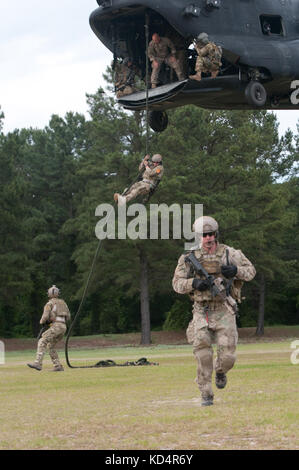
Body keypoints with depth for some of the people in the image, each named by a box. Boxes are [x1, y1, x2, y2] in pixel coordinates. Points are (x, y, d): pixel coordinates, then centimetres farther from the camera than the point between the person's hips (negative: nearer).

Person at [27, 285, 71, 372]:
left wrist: (42, 322, 13)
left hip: (56, 326, -7)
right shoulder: (63, 303, 23)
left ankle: (38, 363, -28)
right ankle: (58, 366, 9)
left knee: (42, 342, -12)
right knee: (50, 346, 18)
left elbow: (45, 316, -9)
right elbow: (68, 317, 22)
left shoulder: (49, 303, 3)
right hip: (64, 326, 7)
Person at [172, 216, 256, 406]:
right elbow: (177, 283, 5)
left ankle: (221, 372, 30)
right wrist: (193, 283, -15)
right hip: (202, 312, 0)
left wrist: (236, 270, -13)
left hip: (224, 312, 0)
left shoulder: (230, 253, 2)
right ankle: (206, 394, -2)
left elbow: (251, 271, 9)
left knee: (228, 356, -5)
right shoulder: (190, 258, 2)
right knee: (203, 354, -11)